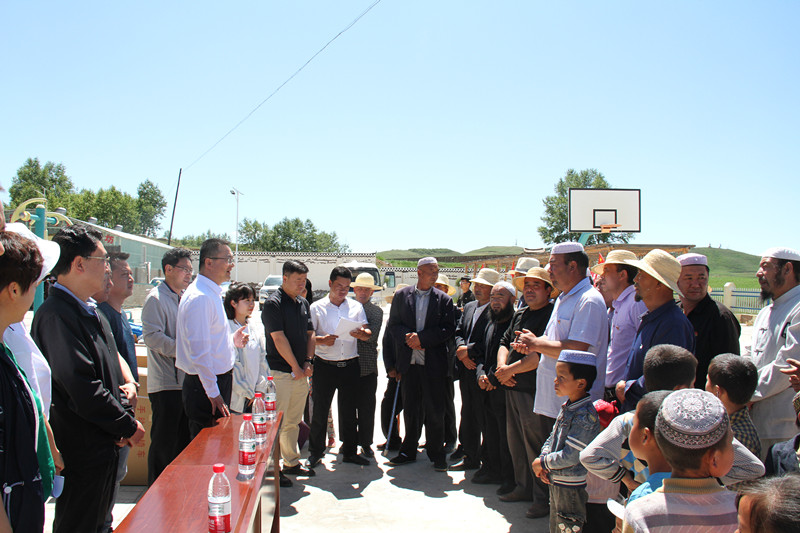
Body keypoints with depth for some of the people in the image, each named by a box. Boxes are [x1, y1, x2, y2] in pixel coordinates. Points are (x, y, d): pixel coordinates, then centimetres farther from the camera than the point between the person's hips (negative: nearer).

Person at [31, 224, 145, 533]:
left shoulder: (88, 311, 12)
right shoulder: (57, 314, -21)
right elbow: (81, 389, -26)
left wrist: (123, 388, 2)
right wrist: (129, 426, -15)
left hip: (103, 447, 10)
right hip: (83, 452, -10)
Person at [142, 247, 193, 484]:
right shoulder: (156, 298, -10)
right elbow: (152, 336, -20)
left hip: (186, 381, 8)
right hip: (166, 383, -8)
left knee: (184, 441, 15)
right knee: (164, 445, 0)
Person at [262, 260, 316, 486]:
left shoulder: (303, 303, 14)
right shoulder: (273, 303, -11)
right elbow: (279, 338, -15)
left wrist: (308, 362, 2)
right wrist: (296, 367, -12)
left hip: (301, 372, 7)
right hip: (280, 372, -7)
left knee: (294, 421, 15)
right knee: (276, 422, -3)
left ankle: (292, 462, 26)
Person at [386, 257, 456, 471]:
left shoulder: (444, 300, 2)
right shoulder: (401, 296, 6)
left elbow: (448, 329, -5)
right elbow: (392, 325, 6)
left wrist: (422, 338, -14)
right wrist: (407, 337, -13)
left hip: (434, 363, -1)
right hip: (408, 362, 2)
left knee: (435, 410, 3)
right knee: (410, 409, 11)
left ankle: (437, 455, 16)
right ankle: (409, 451, 24)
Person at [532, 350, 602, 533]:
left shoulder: (585, 416, -24)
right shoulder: (566, 407, 4)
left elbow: (571, 456, -25)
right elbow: (552, 437, 14)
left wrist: (543, 463, -13)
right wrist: (543, 459, -4)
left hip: (572, 488, -9)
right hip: (555, 481, 9)